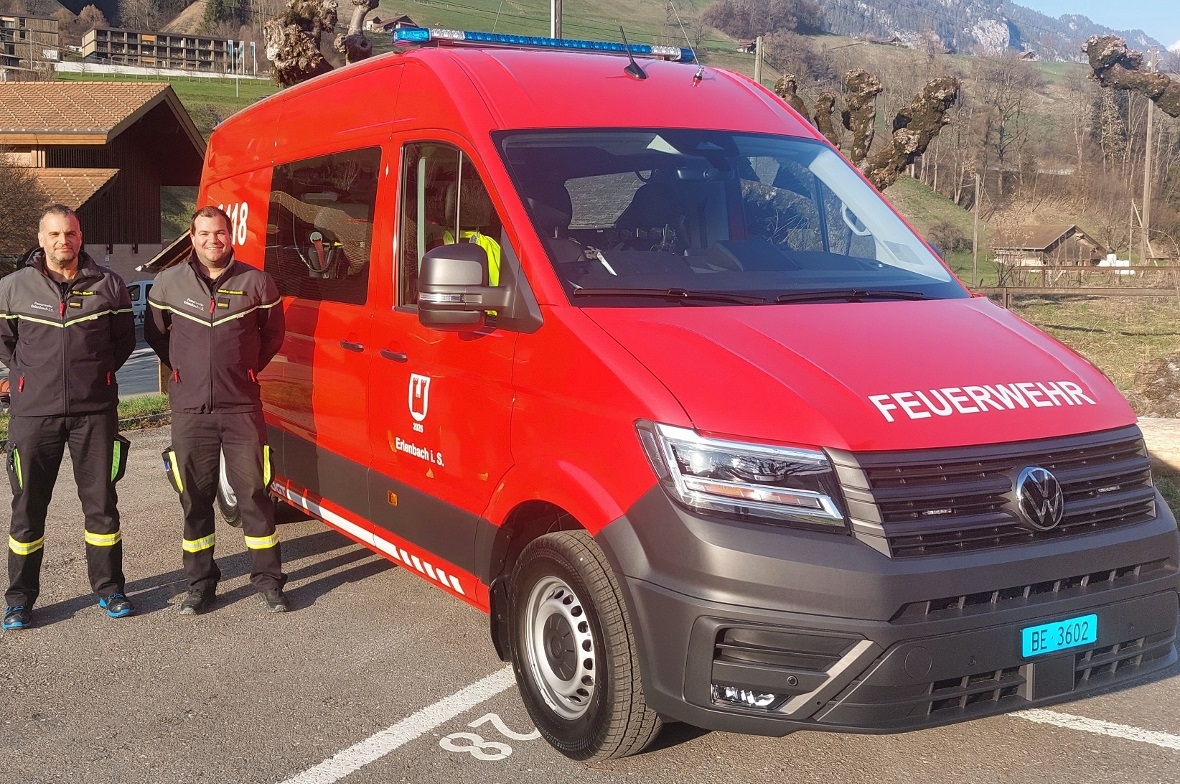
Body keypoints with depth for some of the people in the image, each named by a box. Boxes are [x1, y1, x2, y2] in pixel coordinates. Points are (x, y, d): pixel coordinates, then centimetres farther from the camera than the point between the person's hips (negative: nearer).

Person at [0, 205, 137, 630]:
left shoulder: (107, 285, 3)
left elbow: (124, 338, 13)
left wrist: (98, 373, 7)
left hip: (94, 411, 0)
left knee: (101, 503, 7)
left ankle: (109, 588, 20)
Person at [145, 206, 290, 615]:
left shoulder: (257, 283, -2)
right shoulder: (169, 283, 2)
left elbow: (272, 334, 12)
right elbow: (154, 333, 16)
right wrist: (182, 368, 14)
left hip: (242, 407, -1)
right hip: (190, 409, 1)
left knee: (254, 493, 1)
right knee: (195, 498, 8)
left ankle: (268, 581, 10)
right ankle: (200, 583, 19)